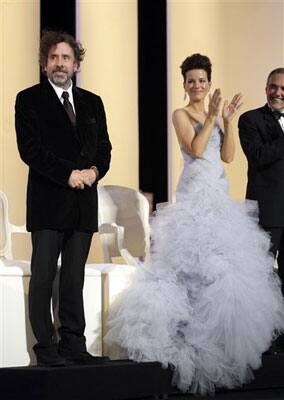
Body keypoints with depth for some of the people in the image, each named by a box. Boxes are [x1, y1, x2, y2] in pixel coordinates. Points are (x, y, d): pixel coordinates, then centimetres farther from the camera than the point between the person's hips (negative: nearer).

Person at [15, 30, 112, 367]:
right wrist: (68, 174, -15)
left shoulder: (92, 103, 16)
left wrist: (94, 170, -6)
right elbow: (30, 149, -8)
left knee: (74, 279, 7)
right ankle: (46, 349, -1)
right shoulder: (29, 100, 1)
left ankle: (74, 345, 11)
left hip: (84, 202, 5)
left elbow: (104, 148, 15)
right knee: (43, 277, -4)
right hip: (48, 203, -4)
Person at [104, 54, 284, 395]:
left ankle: (220, 335, 12)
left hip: (220, 195, 7)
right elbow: (196, 150, -15)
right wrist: (211, 118, -16)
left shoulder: (215, 116, 17)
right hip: (196, 193, -7)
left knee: (225, 259, 6)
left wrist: (227, 121, -2)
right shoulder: (181, 115, -2)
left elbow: (227, 156, 8)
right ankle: (193, 332, -9)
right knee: (196, 258, -12)